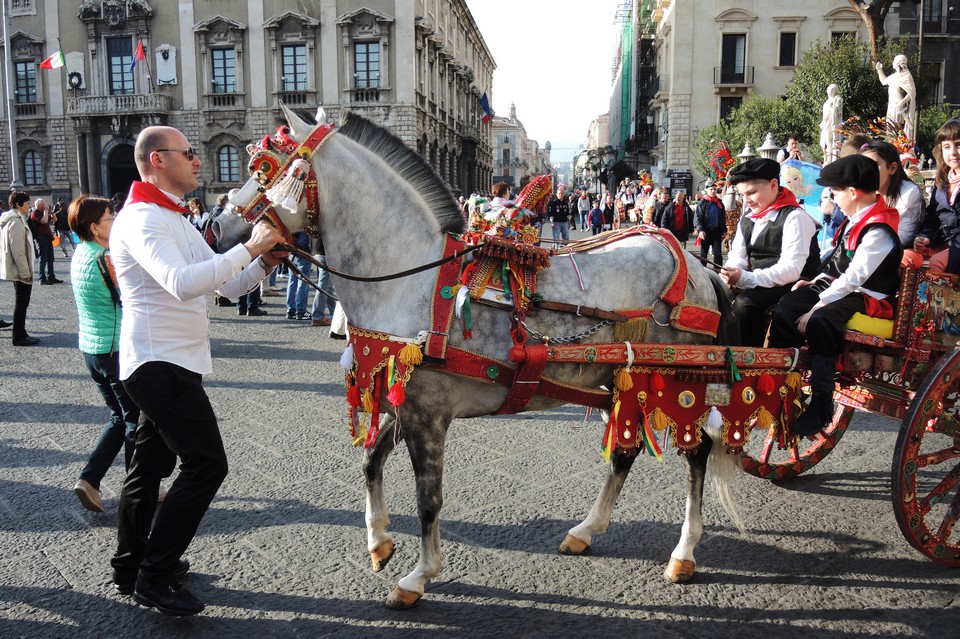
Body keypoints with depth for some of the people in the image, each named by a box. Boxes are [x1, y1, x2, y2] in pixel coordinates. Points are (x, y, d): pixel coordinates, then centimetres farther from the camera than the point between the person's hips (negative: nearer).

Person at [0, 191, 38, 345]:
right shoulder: (16, 222, -18)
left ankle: (20, 334, 22)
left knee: (21, 303, 15)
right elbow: (18, 251, -22)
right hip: (20, 271, -10)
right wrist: (25, 272, -19)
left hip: (17, 270, 10)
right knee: (21, 303, -2)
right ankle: (19, 337, 4)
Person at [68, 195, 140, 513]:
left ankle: (89, 479, 13)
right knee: (136, 421, 6)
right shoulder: (106, 259, -21)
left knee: (119, 417, 20)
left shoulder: (80, 254, 6)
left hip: (91, 347, 9)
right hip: (118, 349, -8)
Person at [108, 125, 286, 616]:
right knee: (206, 463, -10)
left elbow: (228, 285, 16)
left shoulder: (176, 220, 17)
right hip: (161, 361, -10)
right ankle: (154, 578, 0)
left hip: (169, 363, 10)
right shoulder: (142, 220, -15)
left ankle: (130, 569, 30)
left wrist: (264, 262, -2)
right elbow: (183, 283, -31)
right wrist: (249, 248, -27)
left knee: (152, 463, 16)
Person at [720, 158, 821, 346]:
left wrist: (745, 279, -31)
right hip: (757, 284, 8)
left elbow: (791, 269, -23)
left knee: (745, 302, -30)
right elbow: (737, 256, 8)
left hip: (791, 287, -7)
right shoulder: (747, 217, 10)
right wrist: (730, 276, -16)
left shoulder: (795, 217, -14)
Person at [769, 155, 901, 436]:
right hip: (837, 286, 9)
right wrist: (815, 283, 9)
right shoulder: (856, 220, 10)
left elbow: (853, 278, -25)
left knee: (819, 322, -35)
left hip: (867, 297, -9)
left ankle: (821, 406, -23)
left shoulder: (878, 230, -20)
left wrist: (817, 306, -24)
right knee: (784, 312, -9)